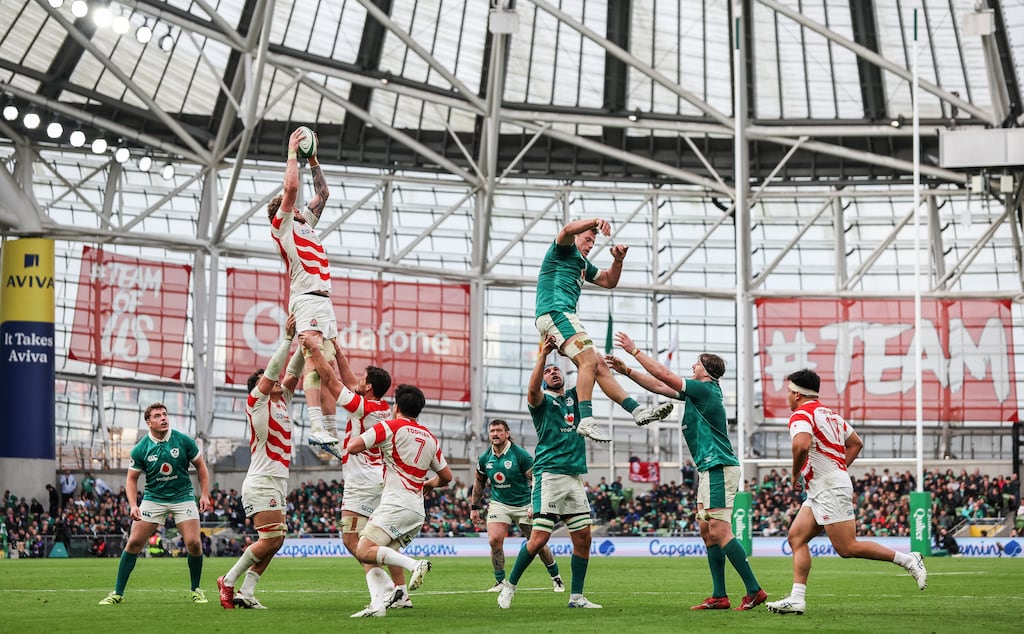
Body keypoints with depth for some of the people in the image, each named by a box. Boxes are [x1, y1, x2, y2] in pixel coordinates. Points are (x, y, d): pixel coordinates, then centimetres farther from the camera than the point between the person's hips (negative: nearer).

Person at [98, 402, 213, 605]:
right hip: (153, 498, 0)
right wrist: (133, 505, -11)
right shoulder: (141, 449, -7)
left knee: (193, 543, -13)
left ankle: (196, 590, 9)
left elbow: (200, 466, 5)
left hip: (183, 497, 0)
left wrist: (205, 494, -1)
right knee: (134, 543, -7)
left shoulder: (183, 441, -7)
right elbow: (132, 478, 3)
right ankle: (118, 592, 3)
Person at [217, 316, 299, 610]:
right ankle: (229, 580, -5)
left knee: (274, 541, 2)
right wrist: (288, 337, -15)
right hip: (262, 483, -9)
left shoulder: (282, 401, 18)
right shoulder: (256, 401, -3)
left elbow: (293, 373, 15)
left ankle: (245, 592, 2)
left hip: (277, 483, 9)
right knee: (270, 539, -15)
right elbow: (273, 368, -14)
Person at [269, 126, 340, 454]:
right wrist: (293, 152, 1)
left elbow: (323, 193, 35)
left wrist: (313, 159, 30)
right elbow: (291, 187, -8)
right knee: (314, 361, -21)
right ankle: (316, 427, -33)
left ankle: (331, 431, 0)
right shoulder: (282, 224, 5)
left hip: (324, 300, 9)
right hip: (307, 298, -9)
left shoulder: (306, 223, 27)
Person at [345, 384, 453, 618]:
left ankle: (414, 564, -29)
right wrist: (430, 483, 45)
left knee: (364, 551, -17)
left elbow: (353, 447, -9)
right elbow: (446, 476, 24)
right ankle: (377, 604, -12)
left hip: (396, 504, -8)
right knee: (374, 559, 8)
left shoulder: (391, 427, -1)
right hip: (417, 512, 8)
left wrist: (353, 442, 15)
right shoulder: (430, 438, 19)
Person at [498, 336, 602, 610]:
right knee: (539, 538, -11)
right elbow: (532, 390, -19)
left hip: (575, 477, 5)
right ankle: (510, 585, 5)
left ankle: (576, 596, 9)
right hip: (549, 475, -5)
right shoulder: (542, 401, 4)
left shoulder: (574, 398, 19)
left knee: (583, 537, 1)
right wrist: (543, 354, -25)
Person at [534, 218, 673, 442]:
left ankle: (638, 411, 3)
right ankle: (586, 420, -32)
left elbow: (609, 281, 33)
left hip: (564, 317, 10)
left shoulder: (583, 264, 31)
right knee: (588, 360, -23)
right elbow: (567, 230, -19)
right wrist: (596, 221, -35)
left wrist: (618, 260, 14)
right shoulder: (564, 249, 4)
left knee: (599, 367, 5)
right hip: (554, 312, -10)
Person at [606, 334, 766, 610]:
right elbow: (659, 386, 22)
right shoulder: (700, 391, 16)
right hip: (710, 470, 10)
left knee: (719, 531, -13)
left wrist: (634, 350, -5)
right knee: (707, 531, 8)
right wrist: (626, 370, 19)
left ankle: (754, 590, -12)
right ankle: (719, 596, 9)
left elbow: (663, 374, -14)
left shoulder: (705, 390, -12)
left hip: (719, 468, -10)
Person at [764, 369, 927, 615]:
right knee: (796, 537, 4)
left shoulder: (801, 414, -11)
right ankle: (797, 599, -2)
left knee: (847, 548, -9)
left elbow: (801, 445, -30)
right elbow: (856, 443, 27)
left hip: (830, 489, -10)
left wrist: (795, 475, -14)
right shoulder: (829, 413, 20)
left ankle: (908, 559, -2)